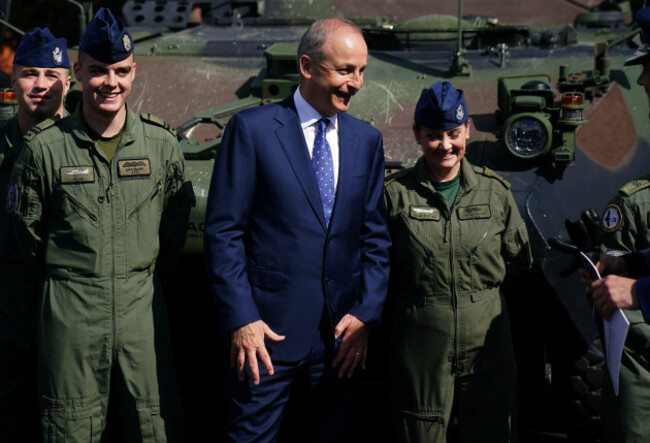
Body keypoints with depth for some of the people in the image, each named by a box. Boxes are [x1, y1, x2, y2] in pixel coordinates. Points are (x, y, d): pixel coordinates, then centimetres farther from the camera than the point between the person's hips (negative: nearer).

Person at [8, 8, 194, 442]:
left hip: (143, 304, 1)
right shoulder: (45, 147, -4)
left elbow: (176, 221, 13)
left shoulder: (162, 143, 1)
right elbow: (27, 226, 8)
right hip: (70, 311, -1)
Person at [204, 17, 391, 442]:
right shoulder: (252, 128, -6)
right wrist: (241, 319, -12)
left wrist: (366, 314, -2)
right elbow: (223, 231, -7)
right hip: (269, 328, -4)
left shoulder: (367, 139, 8)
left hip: (343, 331, 4)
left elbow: (376, 236, 8)